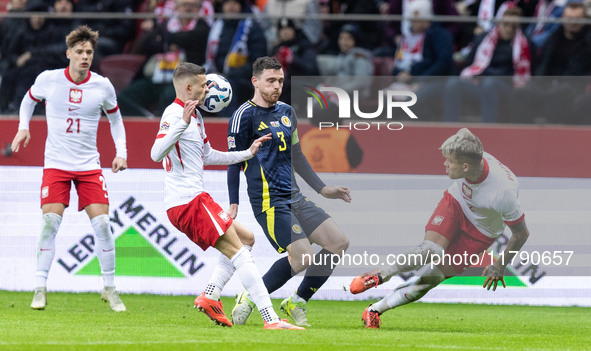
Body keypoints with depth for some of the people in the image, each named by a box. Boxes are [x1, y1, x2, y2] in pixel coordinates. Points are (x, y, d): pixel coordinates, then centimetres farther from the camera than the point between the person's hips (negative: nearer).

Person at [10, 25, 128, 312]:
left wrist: (121, 152, 5)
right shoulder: (48, 80, -5)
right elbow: (29, 100, 16)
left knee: (102, 223, -8)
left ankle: (109, 288, 6)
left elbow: (115, 118, 15)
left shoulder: (102, 86, -2)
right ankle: (40, 288, -4)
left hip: (89, 165, 1)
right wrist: (23, 127, 1)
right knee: (49, 222, -13)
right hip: (56, 164, -1)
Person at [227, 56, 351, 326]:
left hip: (294, 198, 8)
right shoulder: (245, 115, -6)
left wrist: (322, 189, 25)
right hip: (269, 201, -8)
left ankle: (296, 303, 10)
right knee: (302, 256, -22)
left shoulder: (286, 112, 16)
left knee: (339, 244, -1)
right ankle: (249, 299, -5)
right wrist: (233, 205, -13)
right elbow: (234, 161, -7)